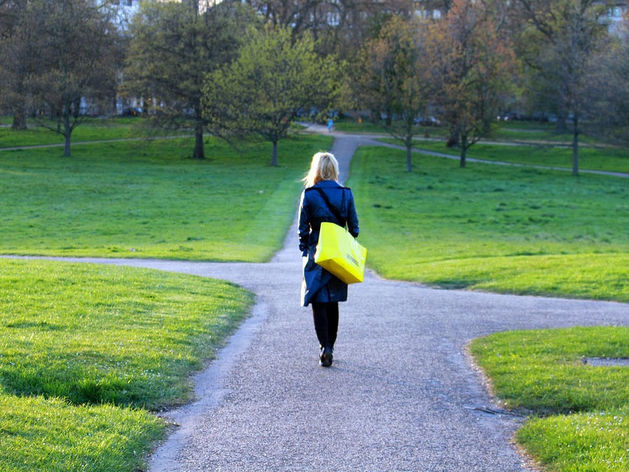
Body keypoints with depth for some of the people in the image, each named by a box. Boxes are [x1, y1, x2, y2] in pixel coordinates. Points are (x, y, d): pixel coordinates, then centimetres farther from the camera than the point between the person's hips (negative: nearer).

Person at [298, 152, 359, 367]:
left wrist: (304, 251, 7)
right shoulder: (346, 194, 1)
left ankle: (325, 347, -15)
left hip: (316, 252, -3)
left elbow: (303, 228, -4)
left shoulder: (309, 194, -7)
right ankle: (330, 347, 21)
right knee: (333, 302, 15)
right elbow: (354, 228, 3)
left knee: (318, 302, -1)